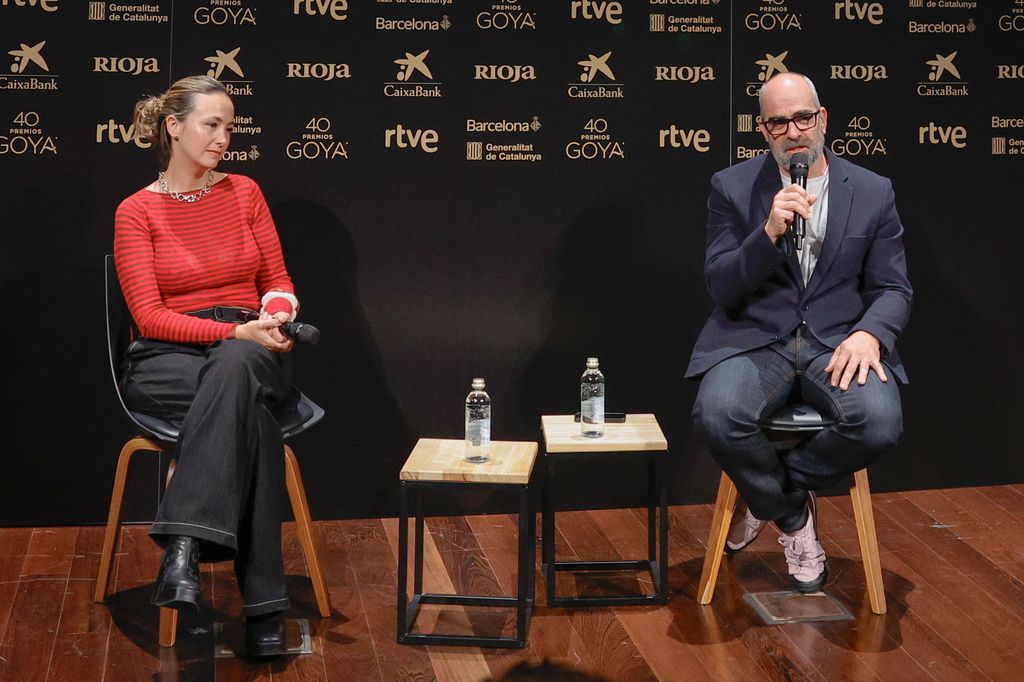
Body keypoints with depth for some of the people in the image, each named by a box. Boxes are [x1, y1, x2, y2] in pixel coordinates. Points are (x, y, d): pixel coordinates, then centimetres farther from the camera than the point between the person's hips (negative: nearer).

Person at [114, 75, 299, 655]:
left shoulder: (244, 193, 12)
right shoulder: (137, 212, 2)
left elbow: (278, 281, 15)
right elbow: (149, 315, -6)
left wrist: (276, 317, -10)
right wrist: (235, 331, -19)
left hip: (251, 352, 2)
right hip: (168, 361, -2)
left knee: (234, 368, -39)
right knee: (249, 411, -38)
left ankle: (185, 547, -49)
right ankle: (263, 603, -41)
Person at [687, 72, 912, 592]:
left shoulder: (873, 192, 8)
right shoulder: (732, 187, 4)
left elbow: (893, 289, 7)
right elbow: (720, 288, -3)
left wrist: (868, 334, -15)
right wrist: (769, 232, -20)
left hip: (838, 343, 1)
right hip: (755, 340, -1)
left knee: (879, 421, -31)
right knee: (716, 414, -33)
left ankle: (767, 494, -2)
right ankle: (794, 514, -2)